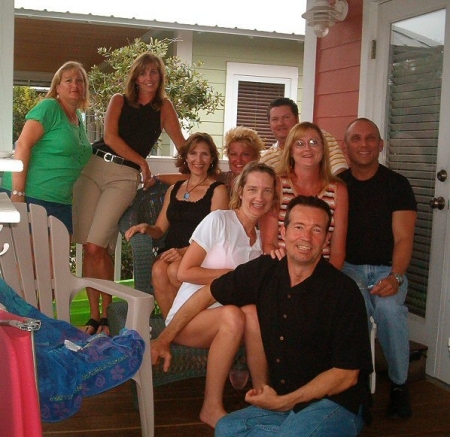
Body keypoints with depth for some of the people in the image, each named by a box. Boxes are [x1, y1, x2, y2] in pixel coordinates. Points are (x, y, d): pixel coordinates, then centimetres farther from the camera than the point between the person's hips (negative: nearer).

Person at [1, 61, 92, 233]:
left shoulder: (78, 117, 15)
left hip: (61, 203, 8)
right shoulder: (49, 107, -7)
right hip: (31, 196, -8)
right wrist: (17, 194, -22)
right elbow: (23, 145, -16)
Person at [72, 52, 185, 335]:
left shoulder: (164, 107, 11)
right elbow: (111, 136, -1)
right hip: (94, 168, 2)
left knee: (97, 247, -14)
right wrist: (142, 162, -4)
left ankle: (106, 315, -1)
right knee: (89, 248, -3)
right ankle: (94, 317, 5)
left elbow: (181, 143, 11)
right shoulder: (119, 101, 12)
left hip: (125, 177, -2)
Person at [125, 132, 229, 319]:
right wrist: (146, 228, -2)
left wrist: (185, 251, -20)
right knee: (158, 270, -30)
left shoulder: (218, 190, 6)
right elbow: (160, 229, 23)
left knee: (175, 270, -35)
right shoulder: (174, 189, 24)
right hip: (170, 252, 4)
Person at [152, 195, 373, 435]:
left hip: (335, 403, -5)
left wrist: (283, 402, -15)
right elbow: (207, 294, 10)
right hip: (279, 400, 5)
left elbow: (347, 374, -14)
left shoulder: (343, 292, -16)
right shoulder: (263, 270, -3)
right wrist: (164, 338, 10)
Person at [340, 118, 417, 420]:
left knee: (389, 306, -33)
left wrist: (395, 278, -23)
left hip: (387, 270, 0)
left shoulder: (397, 185, 2)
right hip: (348, 267, 1)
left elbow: (403, 238, -6)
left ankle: (399, 384, -10)